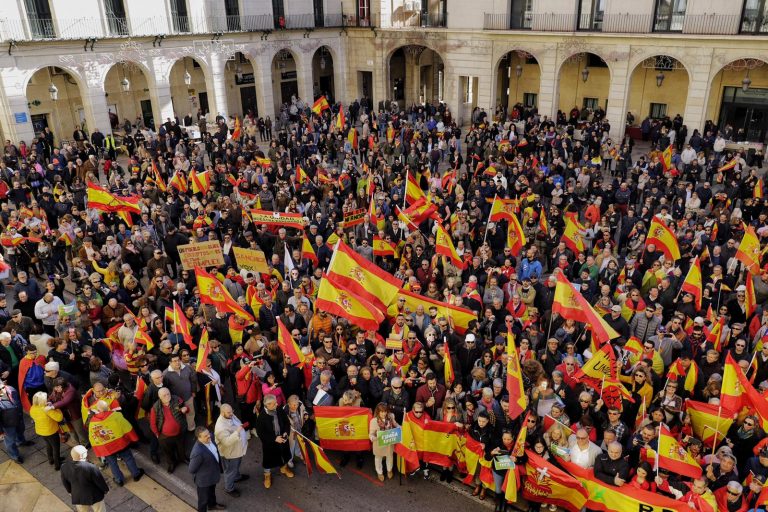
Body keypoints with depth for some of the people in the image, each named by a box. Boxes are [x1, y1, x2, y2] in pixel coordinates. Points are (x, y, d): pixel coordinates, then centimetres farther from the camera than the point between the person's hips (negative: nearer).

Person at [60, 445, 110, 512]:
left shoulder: (64, 467, -17)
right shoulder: (91, 467, -33)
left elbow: (65, 482, 2)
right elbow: (100, 481, -17)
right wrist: (105, 489, 3)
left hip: (78, 497, 5)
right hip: (94, 496, -5)